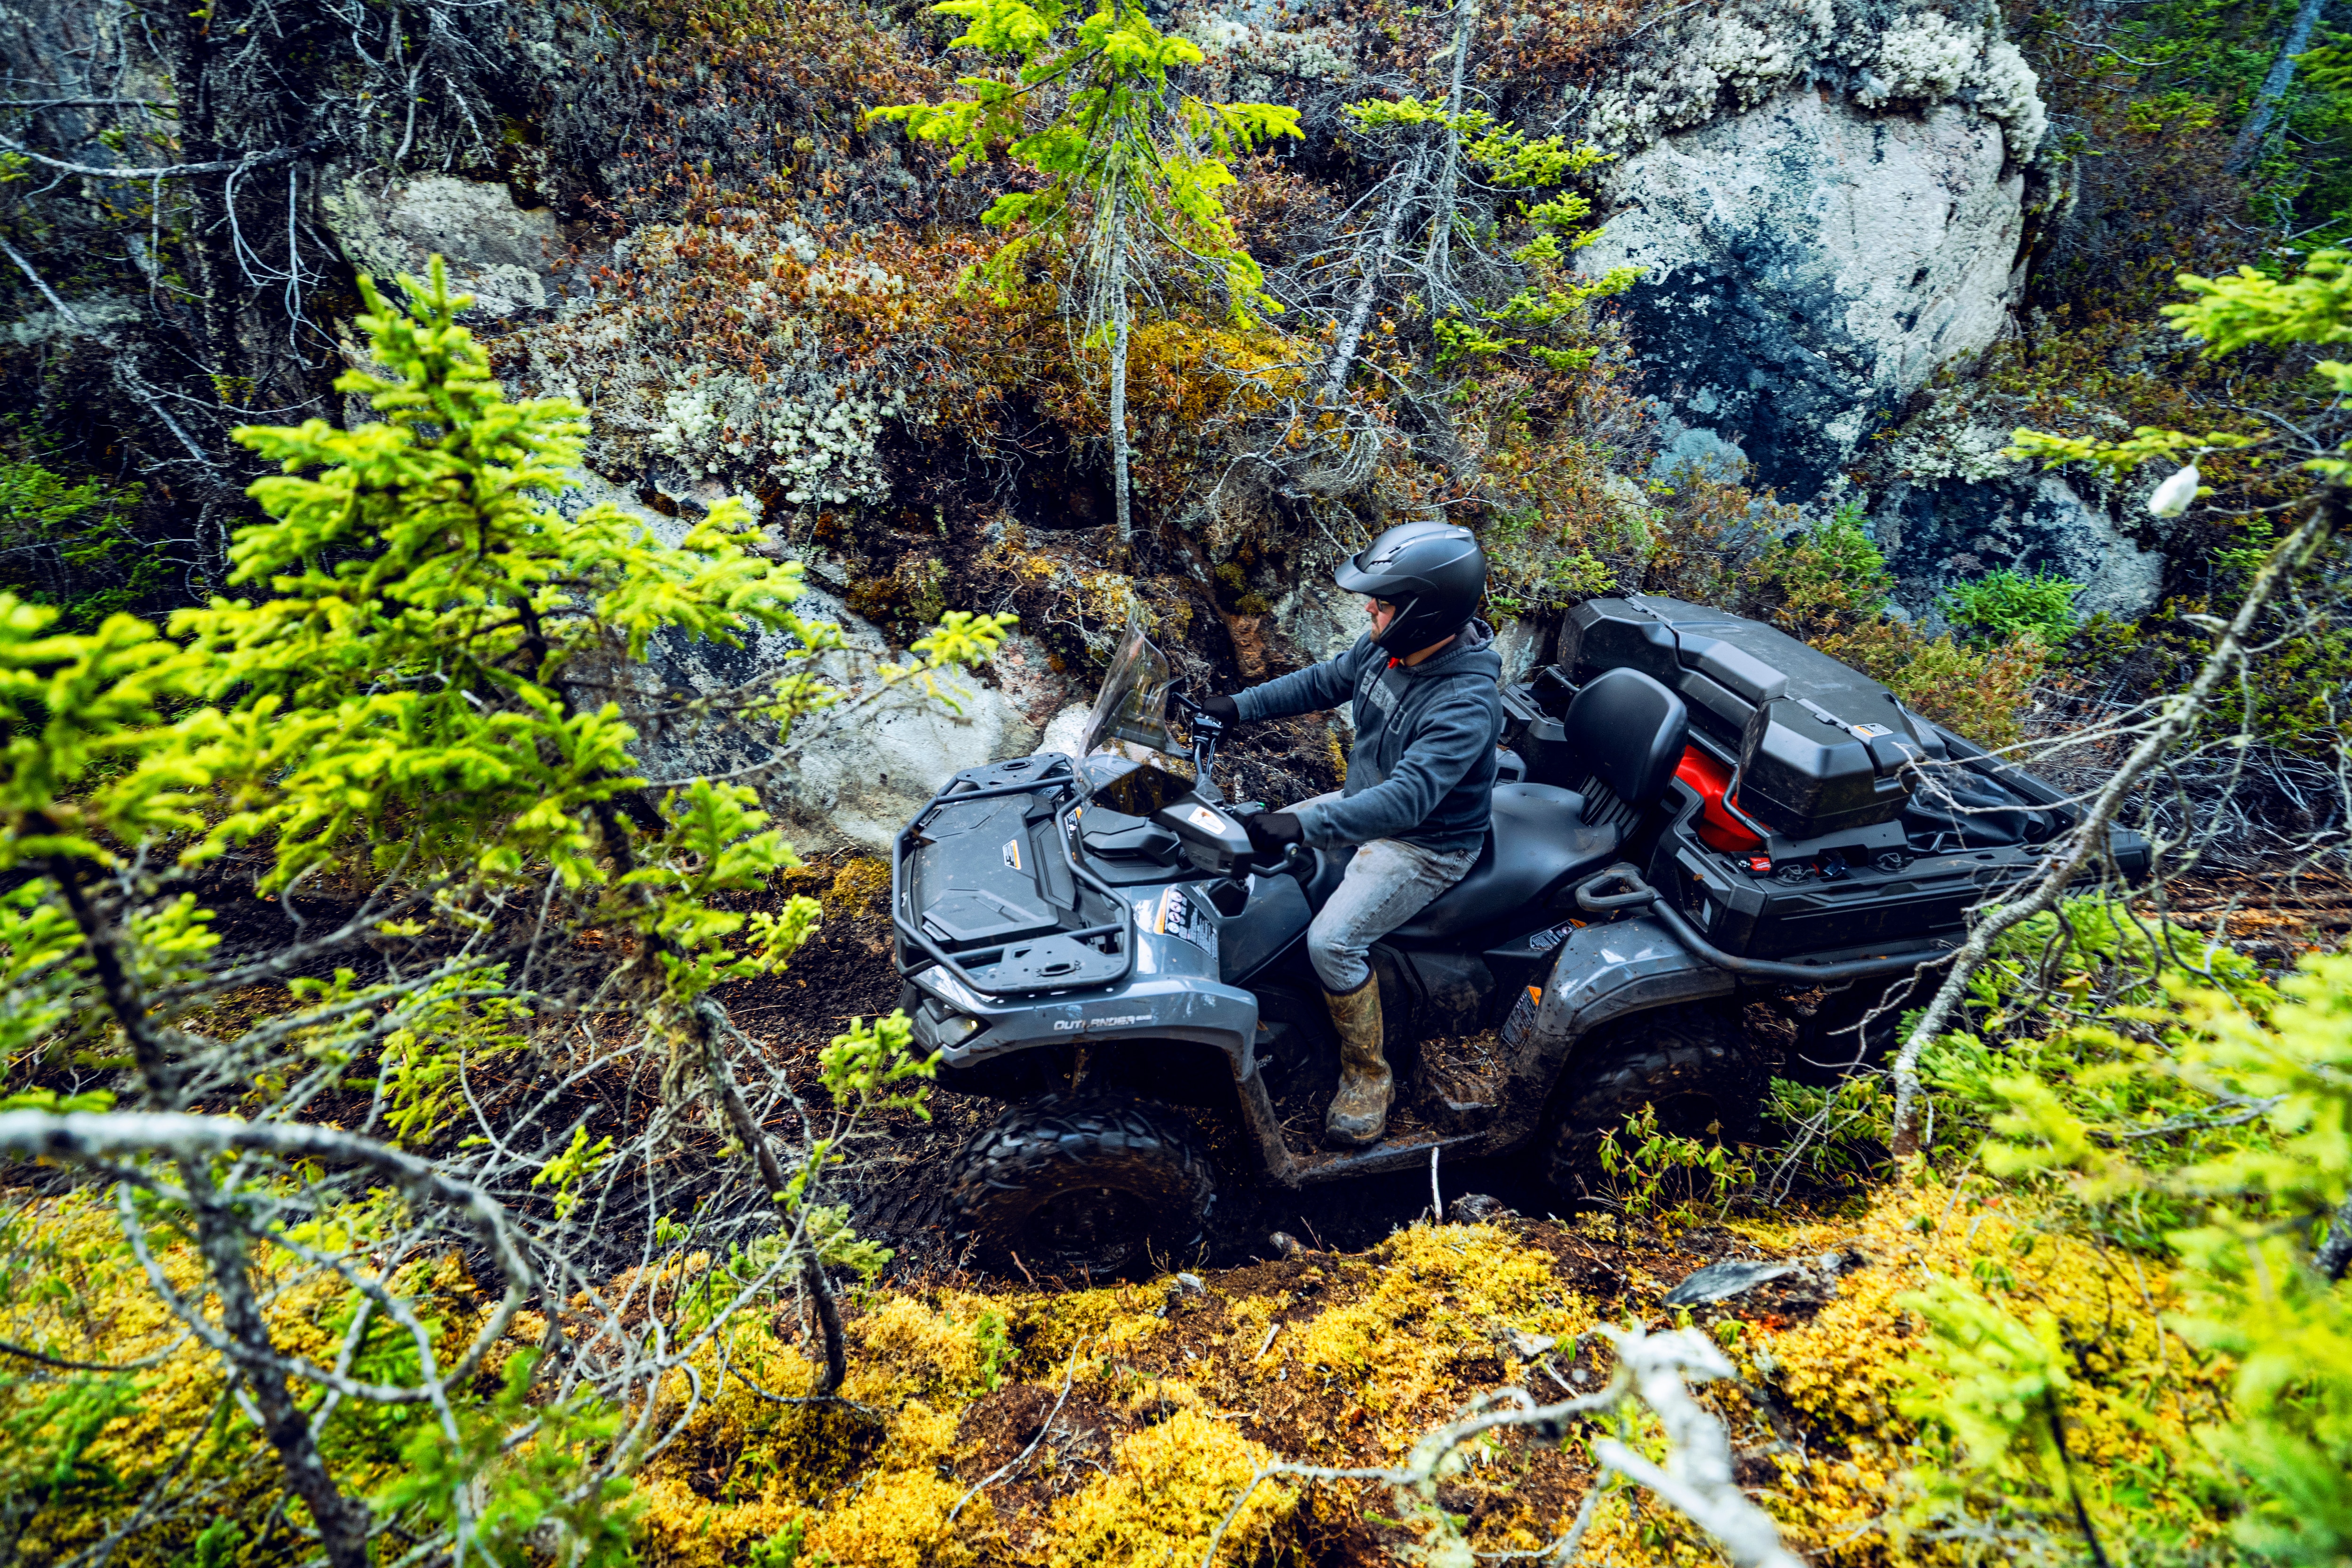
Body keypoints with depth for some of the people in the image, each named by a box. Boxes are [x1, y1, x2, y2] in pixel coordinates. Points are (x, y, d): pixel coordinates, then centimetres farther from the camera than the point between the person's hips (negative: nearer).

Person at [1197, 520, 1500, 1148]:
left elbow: (1407, 797, -42)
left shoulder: (1465, 703, -33)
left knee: (1332, 941, -23)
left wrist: (1305, 825, -50)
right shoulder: (1389, 648, -8)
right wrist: (1239, 707, 1)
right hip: (1365, 802, 9)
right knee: (1257, 846, 7)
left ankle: (1368, 1075, 1)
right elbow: (1323, 681, 9)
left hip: (1425, 844, -9)